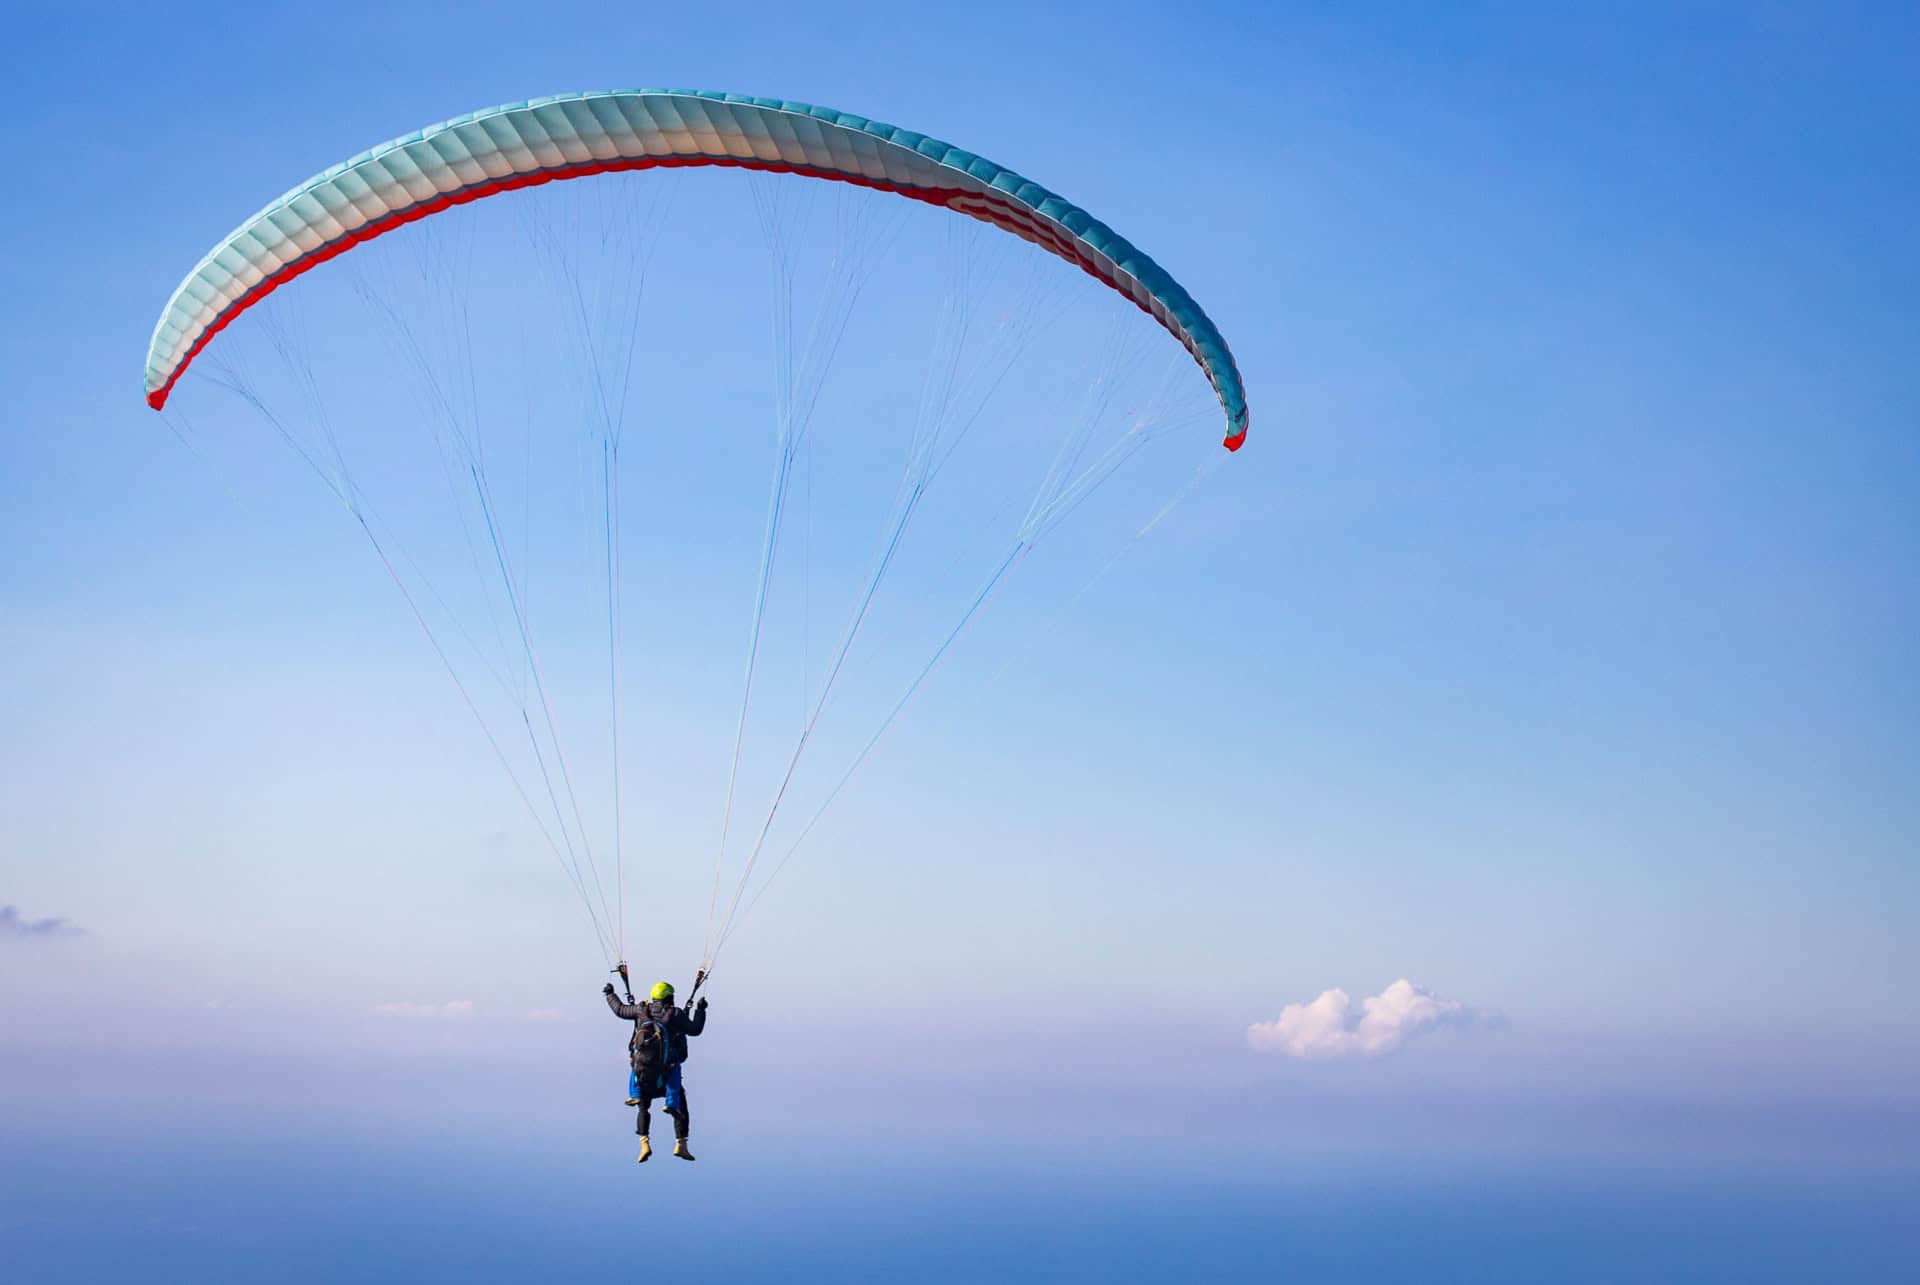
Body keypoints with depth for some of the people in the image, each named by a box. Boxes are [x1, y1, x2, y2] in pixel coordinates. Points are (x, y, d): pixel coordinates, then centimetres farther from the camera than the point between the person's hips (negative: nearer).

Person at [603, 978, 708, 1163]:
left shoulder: (642, 1010, 5)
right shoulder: (675, 1014, -5)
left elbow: (620, 1010, 17)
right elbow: (695, 1029, -1)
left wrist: (610, 994, 33)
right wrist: (700, 1010, 13)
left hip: (642, 1070, 3)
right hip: (667, 1072, -3)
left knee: (643, 1107, 17)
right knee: (680, 1106, 10)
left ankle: (644, 1144, -2)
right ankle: (680, 1144, 1)